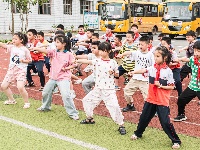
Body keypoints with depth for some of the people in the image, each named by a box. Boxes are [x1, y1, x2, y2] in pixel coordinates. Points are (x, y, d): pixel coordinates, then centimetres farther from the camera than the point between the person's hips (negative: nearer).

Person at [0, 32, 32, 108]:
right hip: (11, 69, 6)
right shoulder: (12, 47, 4)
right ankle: (11, 100, 28)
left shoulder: (25, 50, -7)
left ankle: (27, 102, 1)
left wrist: (23, 60, -18)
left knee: (20, 87, -21)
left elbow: (29, 60, 0)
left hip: (21, 70, -6)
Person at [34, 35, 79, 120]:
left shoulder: (68, 54, -8)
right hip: (53, 77, 6)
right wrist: (35, 48, -24)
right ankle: (45, 107, 45)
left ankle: (73, 113, -9)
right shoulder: (54, 52, 2)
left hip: (63, 78, -6)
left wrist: (66, 68, -17)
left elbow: (73, 65, -1)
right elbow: (45, 51, -11)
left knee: (66, 95, -20)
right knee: (46, 92, 18)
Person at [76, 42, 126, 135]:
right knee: (86, 100, 14)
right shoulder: (97, 61, 2)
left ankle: (121, 125, -3)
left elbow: (117, 74, 7)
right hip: (97, 89, 5)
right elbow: (88, 61, -11)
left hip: (109, 89, -4)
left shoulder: (113, 62, -3)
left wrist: (112, 72, -14)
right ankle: (90, 118, 36)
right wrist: (78, 60, -25)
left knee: (114, 106, -18)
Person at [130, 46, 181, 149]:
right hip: (151, 99, 5)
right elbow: (143, 70, -15)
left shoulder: (168, 71, -11)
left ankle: (176, 141, 9)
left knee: (165, 122, -6)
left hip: (162, 101, -5)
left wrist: (161, 86, -18)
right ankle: (138, 133, 41)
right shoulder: (152, 68, 1)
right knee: (144, 117, 17)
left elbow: (172, 87, -7)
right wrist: (134, 72, -31)